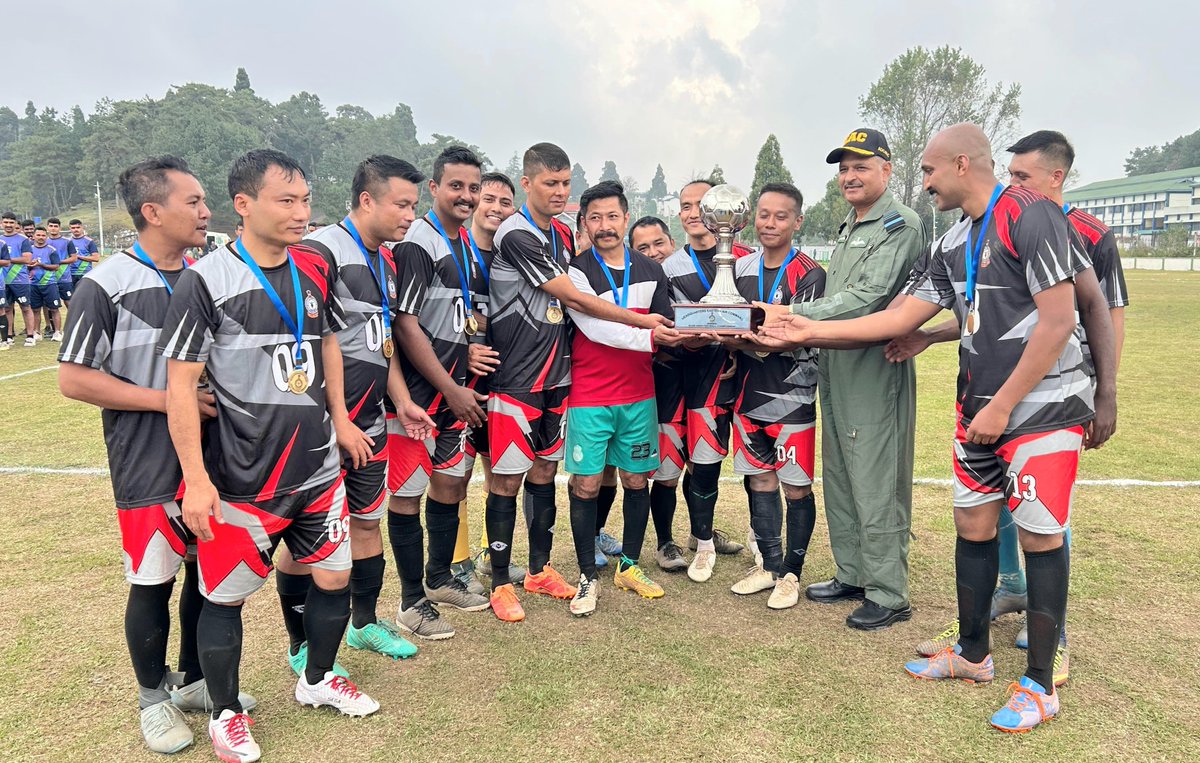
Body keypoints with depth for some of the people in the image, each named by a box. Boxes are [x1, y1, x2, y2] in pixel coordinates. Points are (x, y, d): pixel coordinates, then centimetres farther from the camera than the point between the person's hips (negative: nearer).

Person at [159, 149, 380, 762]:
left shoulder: (315, 270, 4)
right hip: (241, 477, -5)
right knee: (224, 596, 8)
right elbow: (181, 383, -14)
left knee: (334, 577, 13)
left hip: (319, 468, 5)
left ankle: (317, 680, 39)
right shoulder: (205, 281, -14)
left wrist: (339, 418, 14)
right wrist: (196, 478, -16)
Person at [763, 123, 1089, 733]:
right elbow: (904, 316, 13)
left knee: (1039, 536, -1)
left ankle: (1039, 684, 13)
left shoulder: (1029, 215, -14)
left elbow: (1057, 321, -18)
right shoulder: (952, 244, 12)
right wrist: (811, 331, 10)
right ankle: (973, 654, 28)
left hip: (1042, 406, -8)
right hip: (980, 408, 8)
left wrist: (1003, 405, -16)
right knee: (973, 526, 12)